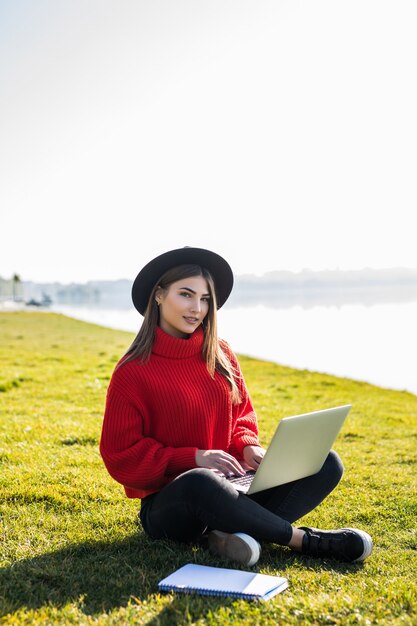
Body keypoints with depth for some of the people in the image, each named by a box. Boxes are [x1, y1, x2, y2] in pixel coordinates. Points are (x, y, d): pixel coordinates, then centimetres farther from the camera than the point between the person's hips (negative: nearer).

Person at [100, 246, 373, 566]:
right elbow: (120, 456, -10)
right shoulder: (132, 372, -9)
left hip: (230, 487, 6)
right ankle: (304, 539, -22)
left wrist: (248, 446, -7)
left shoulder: (221, 355, 7)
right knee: (202, 482, -42)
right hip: (168, 503, -6)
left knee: (327, 463, -11)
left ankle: (233, 533, -28)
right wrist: (194, 458, -19)